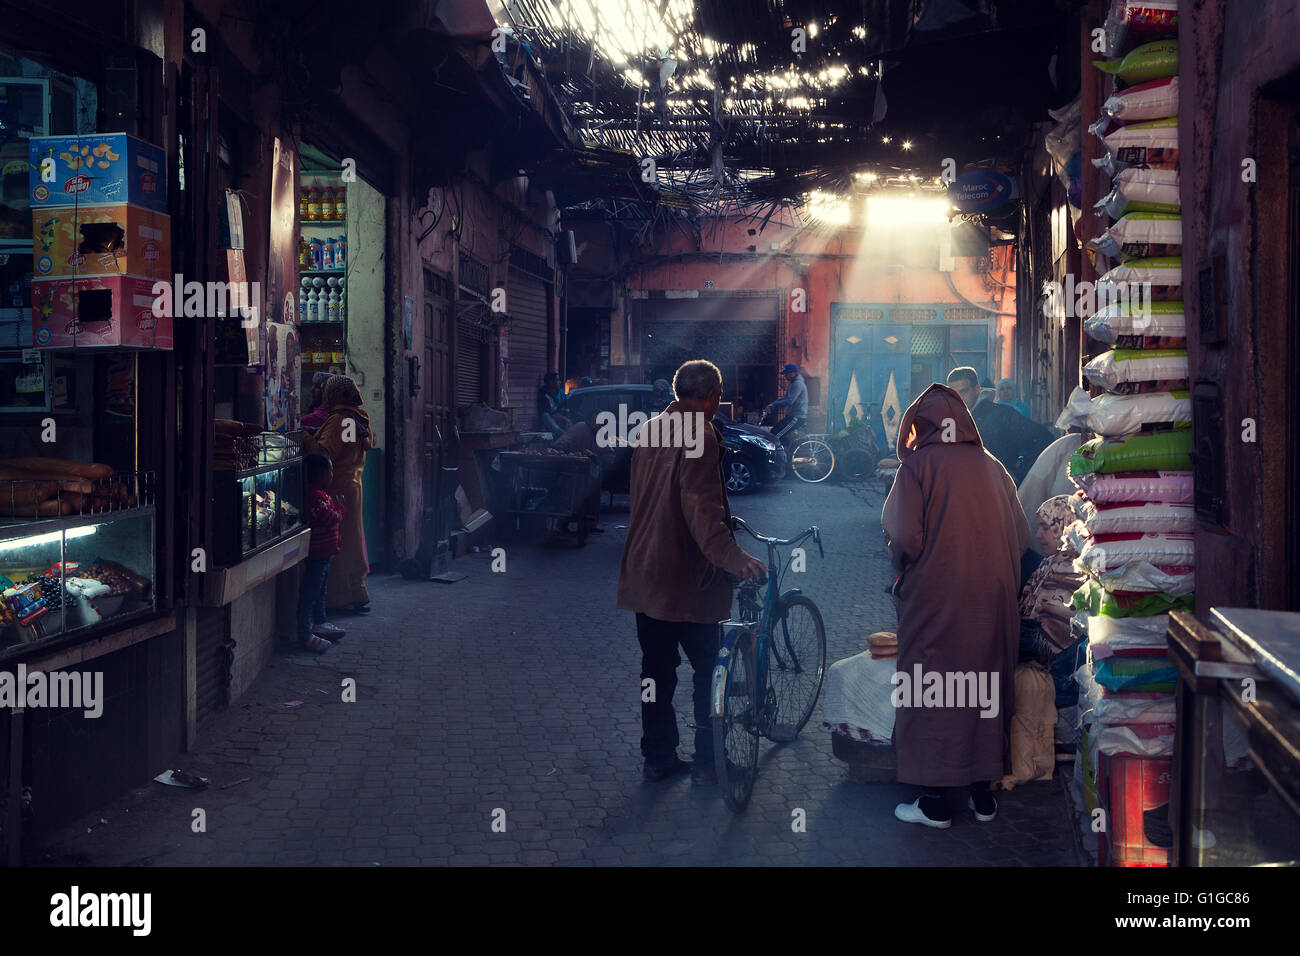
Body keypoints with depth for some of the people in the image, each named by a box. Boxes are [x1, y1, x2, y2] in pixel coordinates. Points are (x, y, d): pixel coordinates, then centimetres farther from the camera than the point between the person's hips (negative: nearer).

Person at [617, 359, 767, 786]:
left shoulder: (649, 430, 11)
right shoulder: (699, 435, -15)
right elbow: (702, 511, -26)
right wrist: (734, 558, -33)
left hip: (644, 573, 8)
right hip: (686, 576, -8)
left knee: (657, 669, 13)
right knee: (709, 670, 5)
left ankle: (658, 757, 19)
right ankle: (707, 762, 8)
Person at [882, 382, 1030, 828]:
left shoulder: (918, 465, -7)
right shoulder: (992, 466, 7)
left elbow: (904, 539, -15)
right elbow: (1021, 536, 8)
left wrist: (902, 572, 4)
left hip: (934, 598, -5)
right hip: (992, 601, 5)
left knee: (929, 691, 4)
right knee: (986, 688, 14)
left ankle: (934, 803, 7)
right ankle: (984, 795, 21)